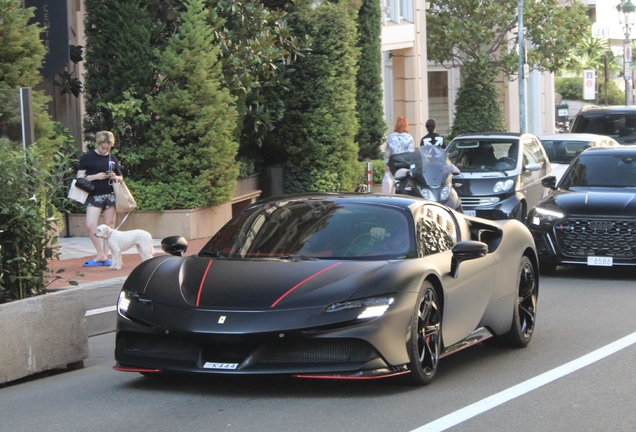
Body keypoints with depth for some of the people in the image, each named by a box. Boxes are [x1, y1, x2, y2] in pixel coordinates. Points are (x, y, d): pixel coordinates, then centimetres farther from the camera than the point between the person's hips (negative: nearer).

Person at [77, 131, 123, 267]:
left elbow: (120, 178, 20)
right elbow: (79, 176, -1)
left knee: (109, 225, 3)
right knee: (90, 225, -14)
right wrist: (95, 176, -15)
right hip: (95, 195, -3)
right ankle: (101, 255, -3)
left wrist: (115, 177, -3)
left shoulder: (113, 159, 12)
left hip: (111, 195, 3)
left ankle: (105, 256, 11)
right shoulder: (88, 157, 1)